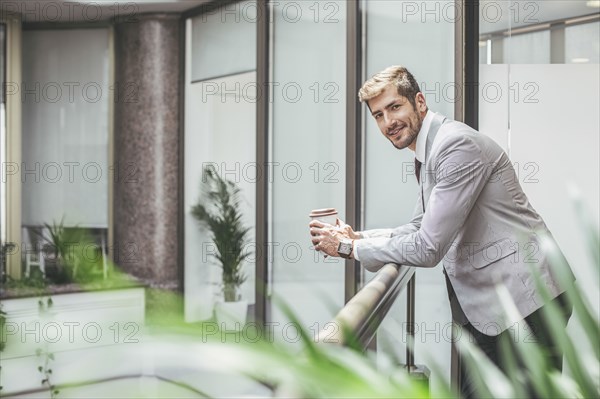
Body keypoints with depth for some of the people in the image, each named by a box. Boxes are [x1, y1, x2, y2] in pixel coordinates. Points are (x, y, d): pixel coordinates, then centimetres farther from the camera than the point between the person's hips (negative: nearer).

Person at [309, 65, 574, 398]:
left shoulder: (457, 143, -20)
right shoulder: (425, 152, 12)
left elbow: (428, 248, -23)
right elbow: (420, 229, 19)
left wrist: (348, 247, -13)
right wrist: (355, 236, 3)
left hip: (524, 299, -10)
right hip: (486, 303, 10)